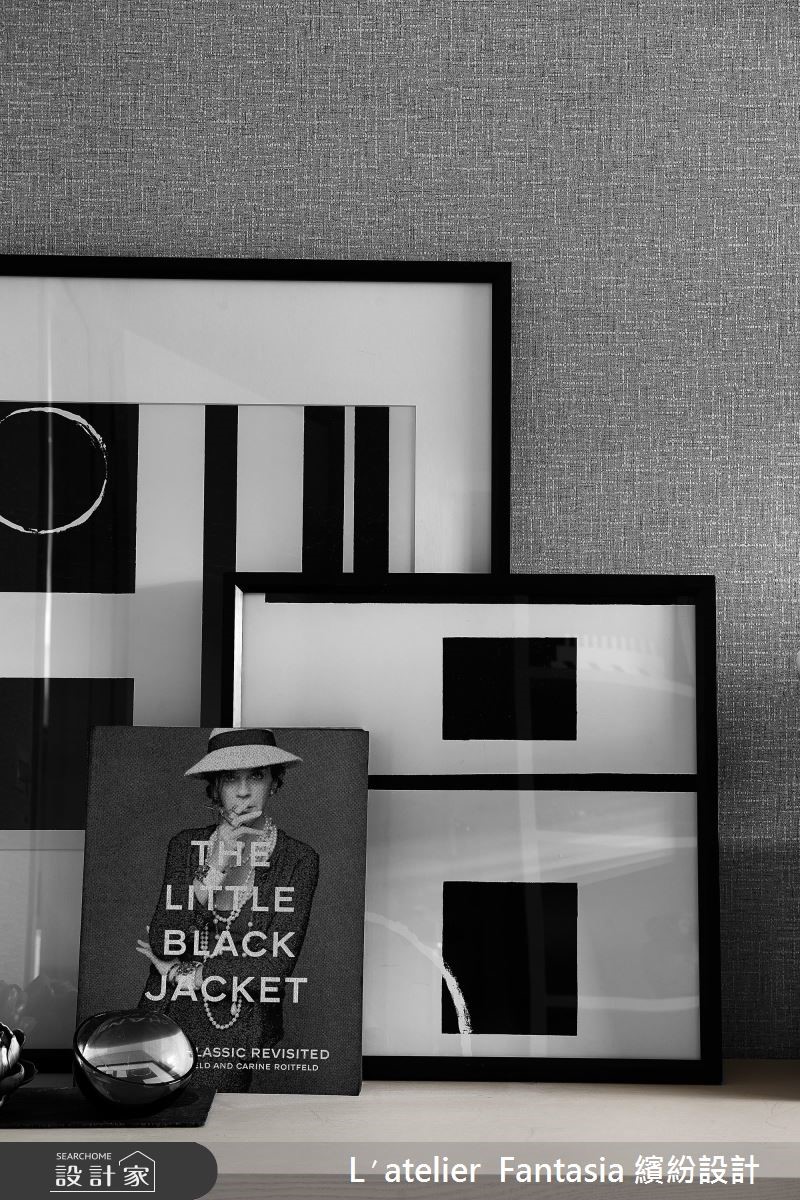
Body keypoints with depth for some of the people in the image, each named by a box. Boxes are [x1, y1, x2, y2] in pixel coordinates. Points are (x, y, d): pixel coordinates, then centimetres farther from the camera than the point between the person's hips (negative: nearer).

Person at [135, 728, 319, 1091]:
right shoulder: (186, 845, 6)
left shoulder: (298, 860, -3)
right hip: (170, 1019, 3)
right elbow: (161, 943, -4)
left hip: (239, 1035, -2)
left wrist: (180, 974, -3)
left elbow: (273, 968, -9)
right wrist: (214, 867, -15)